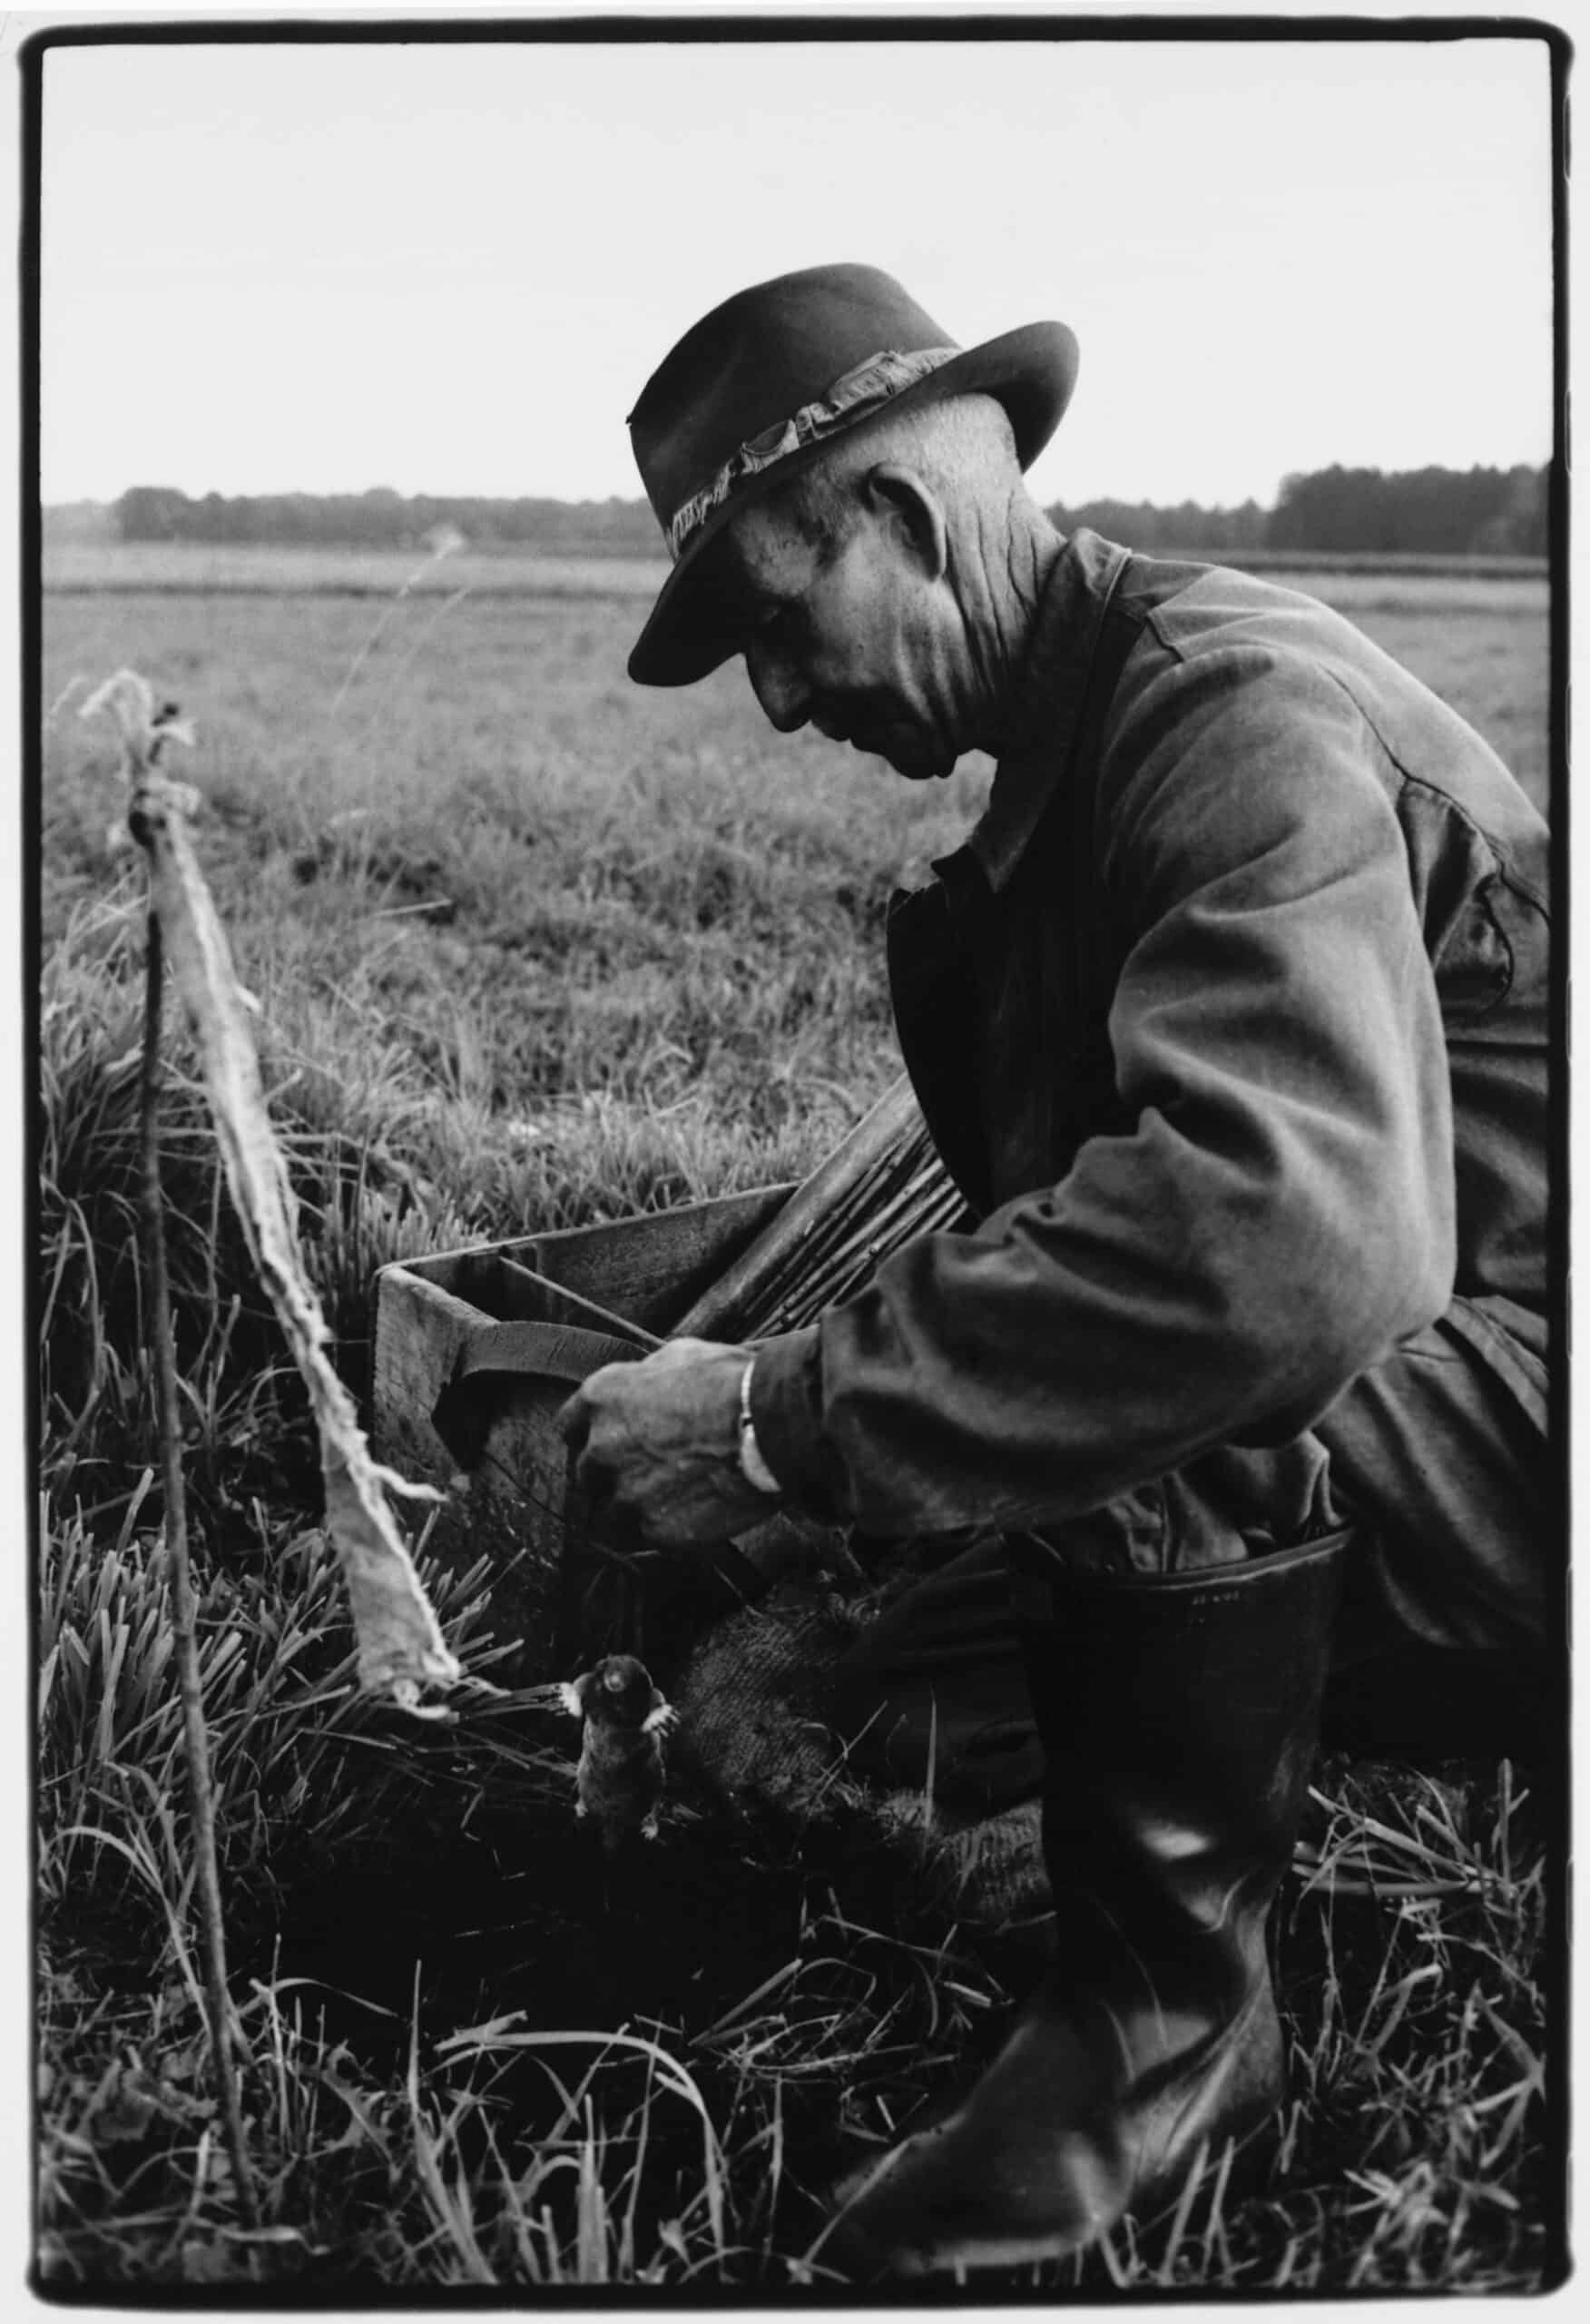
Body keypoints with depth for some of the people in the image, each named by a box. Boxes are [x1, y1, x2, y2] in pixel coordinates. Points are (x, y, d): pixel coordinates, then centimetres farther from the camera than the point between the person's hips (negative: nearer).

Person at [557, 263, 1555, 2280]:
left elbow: (1292, 1230, -40)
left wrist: (782, 1423, -36)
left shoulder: (1237, 699, -22)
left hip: (1512, 1431, -10)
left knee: (1180, 1405, -33)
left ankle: (1155, 2020, -9)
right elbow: (1065, 1196, 13)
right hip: (1406, 1397, 10)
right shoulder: (1074, 748, 8)